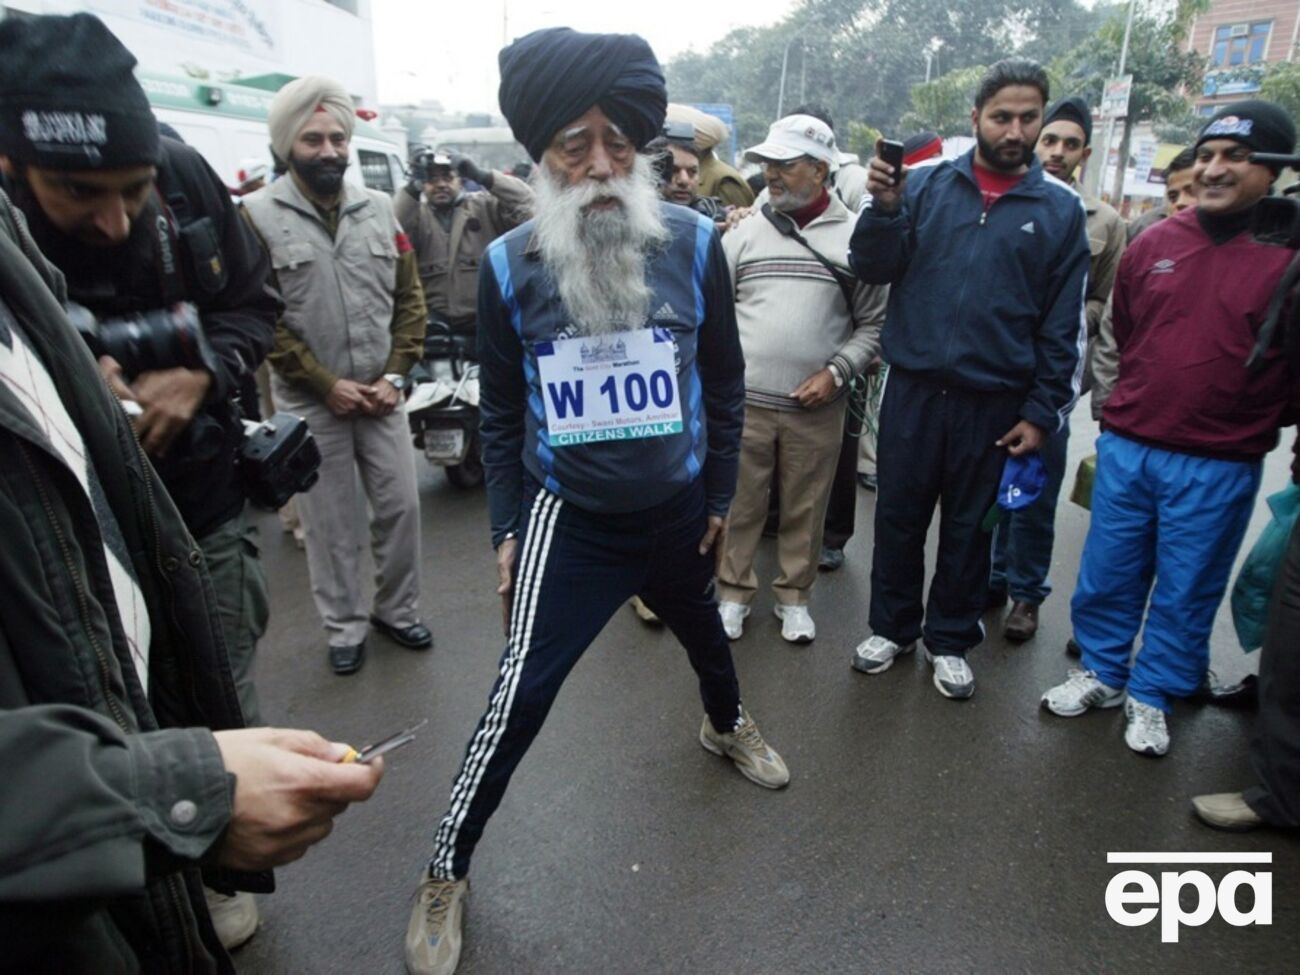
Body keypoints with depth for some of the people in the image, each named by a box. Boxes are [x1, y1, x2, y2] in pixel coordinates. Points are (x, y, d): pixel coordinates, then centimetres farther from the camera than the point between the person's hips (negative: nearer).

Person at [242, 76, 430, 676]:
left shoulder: (379, 209, 5)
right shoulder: (259, 216, -7)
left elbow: (409, 298, 6)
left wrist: (394, 375, -4)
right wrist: (327, 384, -12)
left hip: (380, 394, 3)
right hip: (310, 401, -3)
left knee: (400, 505, 9)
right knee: (330, 521, 8)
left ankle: (397, 610, 29)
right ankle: (344, 629, 25)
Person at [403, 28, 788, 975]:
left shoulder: (693, 243, -12)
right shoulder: (510, 266, -13)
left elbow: (724, 380, 0)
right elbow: (502, 411, -2)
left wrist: (719, 494, 4)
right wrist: (506, 526, 1)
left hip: (678, 507, 3)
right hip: (569, 516, -2)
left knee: (702, 626, 28)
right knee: (520, 696, -4)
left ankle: (727, 725, 62)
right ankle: (447, 872, 19)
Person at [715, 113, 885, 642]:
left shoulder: (856, 236, 1)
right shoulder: (746, 231, 5)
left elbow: (874, 322, 3)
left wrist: (837, 371, -10)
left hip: (817, 407, 0)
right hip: (743, 400, 1)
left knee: (804, 510, 11)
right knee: (739, 505, 9)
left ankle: (794, 597, 29)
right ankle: (733, 593, 26)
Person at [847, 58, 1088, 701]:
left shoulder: (1060, 210, 2)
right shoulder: (926, 185, 1)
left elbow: (1063, 324, 2)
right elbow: (873, 269, -3)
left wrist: (1042, 412, -2)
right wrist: (885, 208, -20)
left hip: (995, 403, 0)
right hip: (913, 390, 0)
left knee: (968, 527, 13)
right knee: (899, 515, 11)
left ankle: (950, 639, 31)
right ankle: (891, 627, 30)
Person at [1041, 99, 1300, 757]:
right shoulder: (1154, 244, 3)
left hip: (1217, 467, -3)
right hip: (1126, 449, 3)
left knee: (1185, 591, 11)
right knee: (1107, 574, 14)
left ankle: (1151, 696, 30)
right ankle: (1101, 672, 34)